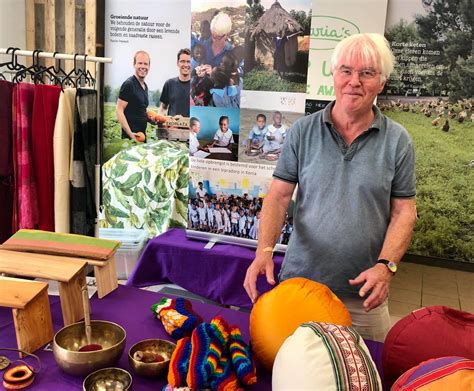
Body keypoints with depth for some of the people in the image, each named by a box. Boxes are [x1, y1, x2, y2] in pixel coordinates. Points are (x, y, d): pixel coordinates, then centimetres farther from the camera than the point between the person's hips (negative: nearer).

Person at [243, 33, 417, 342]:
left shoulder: (398, 140, -2)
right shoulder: (303, 131, -1)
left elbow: (404, 211, -1)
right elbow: (279, 195, -3)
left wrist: (386, 265, -15)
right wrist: (265, 250, -17)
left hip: (363, 293, 0)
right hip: (299, 282, 1)